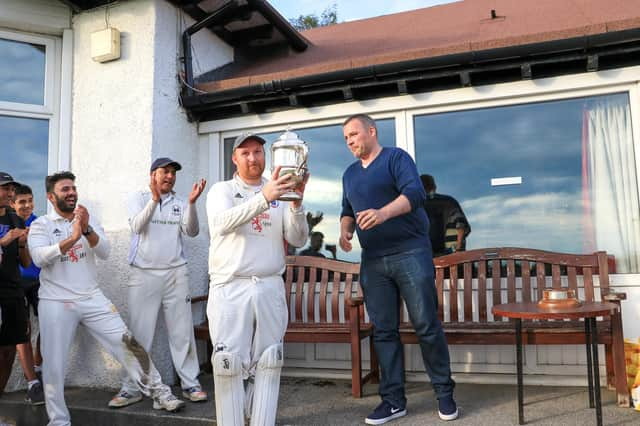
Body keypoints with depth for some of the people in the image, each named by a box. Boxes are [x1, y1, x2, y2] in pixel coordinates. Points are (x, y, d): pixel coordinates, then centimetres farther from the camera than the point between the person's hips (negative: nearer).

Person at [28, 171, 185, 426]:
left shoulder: (88, 220, 10)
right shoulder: (41, 225, 0)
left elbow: (105, 252, -4)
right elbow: (39, 258, -19)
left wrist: (87, 230, -21)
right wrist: (72, 238, -31)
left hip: (92, 298, 2)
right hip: (56, 303, -2)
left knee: (127, 344, -3)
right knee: (54, 364, 4)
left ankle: (159, 393, 6)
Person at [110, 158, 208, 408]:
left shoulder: (179, 203, 11)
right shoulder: (138, 198, 8)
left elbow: (191, 231, -2)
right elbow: (137, 226, -9)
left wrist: (192, 203, -18)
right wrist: (154, 199, -23)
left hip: (176, 274, 2)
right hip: (144, 274, -1)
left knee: (182, 332, 3)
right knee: (139, 333, 2)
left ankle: (190, 384, 10)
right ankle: (131, 388, 12)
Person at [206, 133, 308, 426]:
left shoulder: (279, 195, 12)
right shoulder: (222, 190, 5)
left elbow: (298, 239, 2)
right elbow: (222, 223, -18)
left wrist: (297, 204, -16)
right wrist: (263, 198, -32)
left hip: (270, 288, 3)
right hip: (230, 288, -2)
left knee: (267, 365, 6)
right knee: (229, 365, -2)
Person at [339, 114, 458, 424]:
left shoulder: (396, 157, -1)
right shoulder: (350, 174, 18)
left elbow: (415, 193, -16)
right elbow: (347, 211, 22)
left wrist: (383, 213, -32)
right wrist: (345, 230, 0)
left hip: (410, 253, -5)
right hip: (372, 261, 6)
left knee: (427, 326, -2)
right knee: (383, 331, 5)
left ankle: (444, 393, 14)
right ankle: (393, 400, 15)